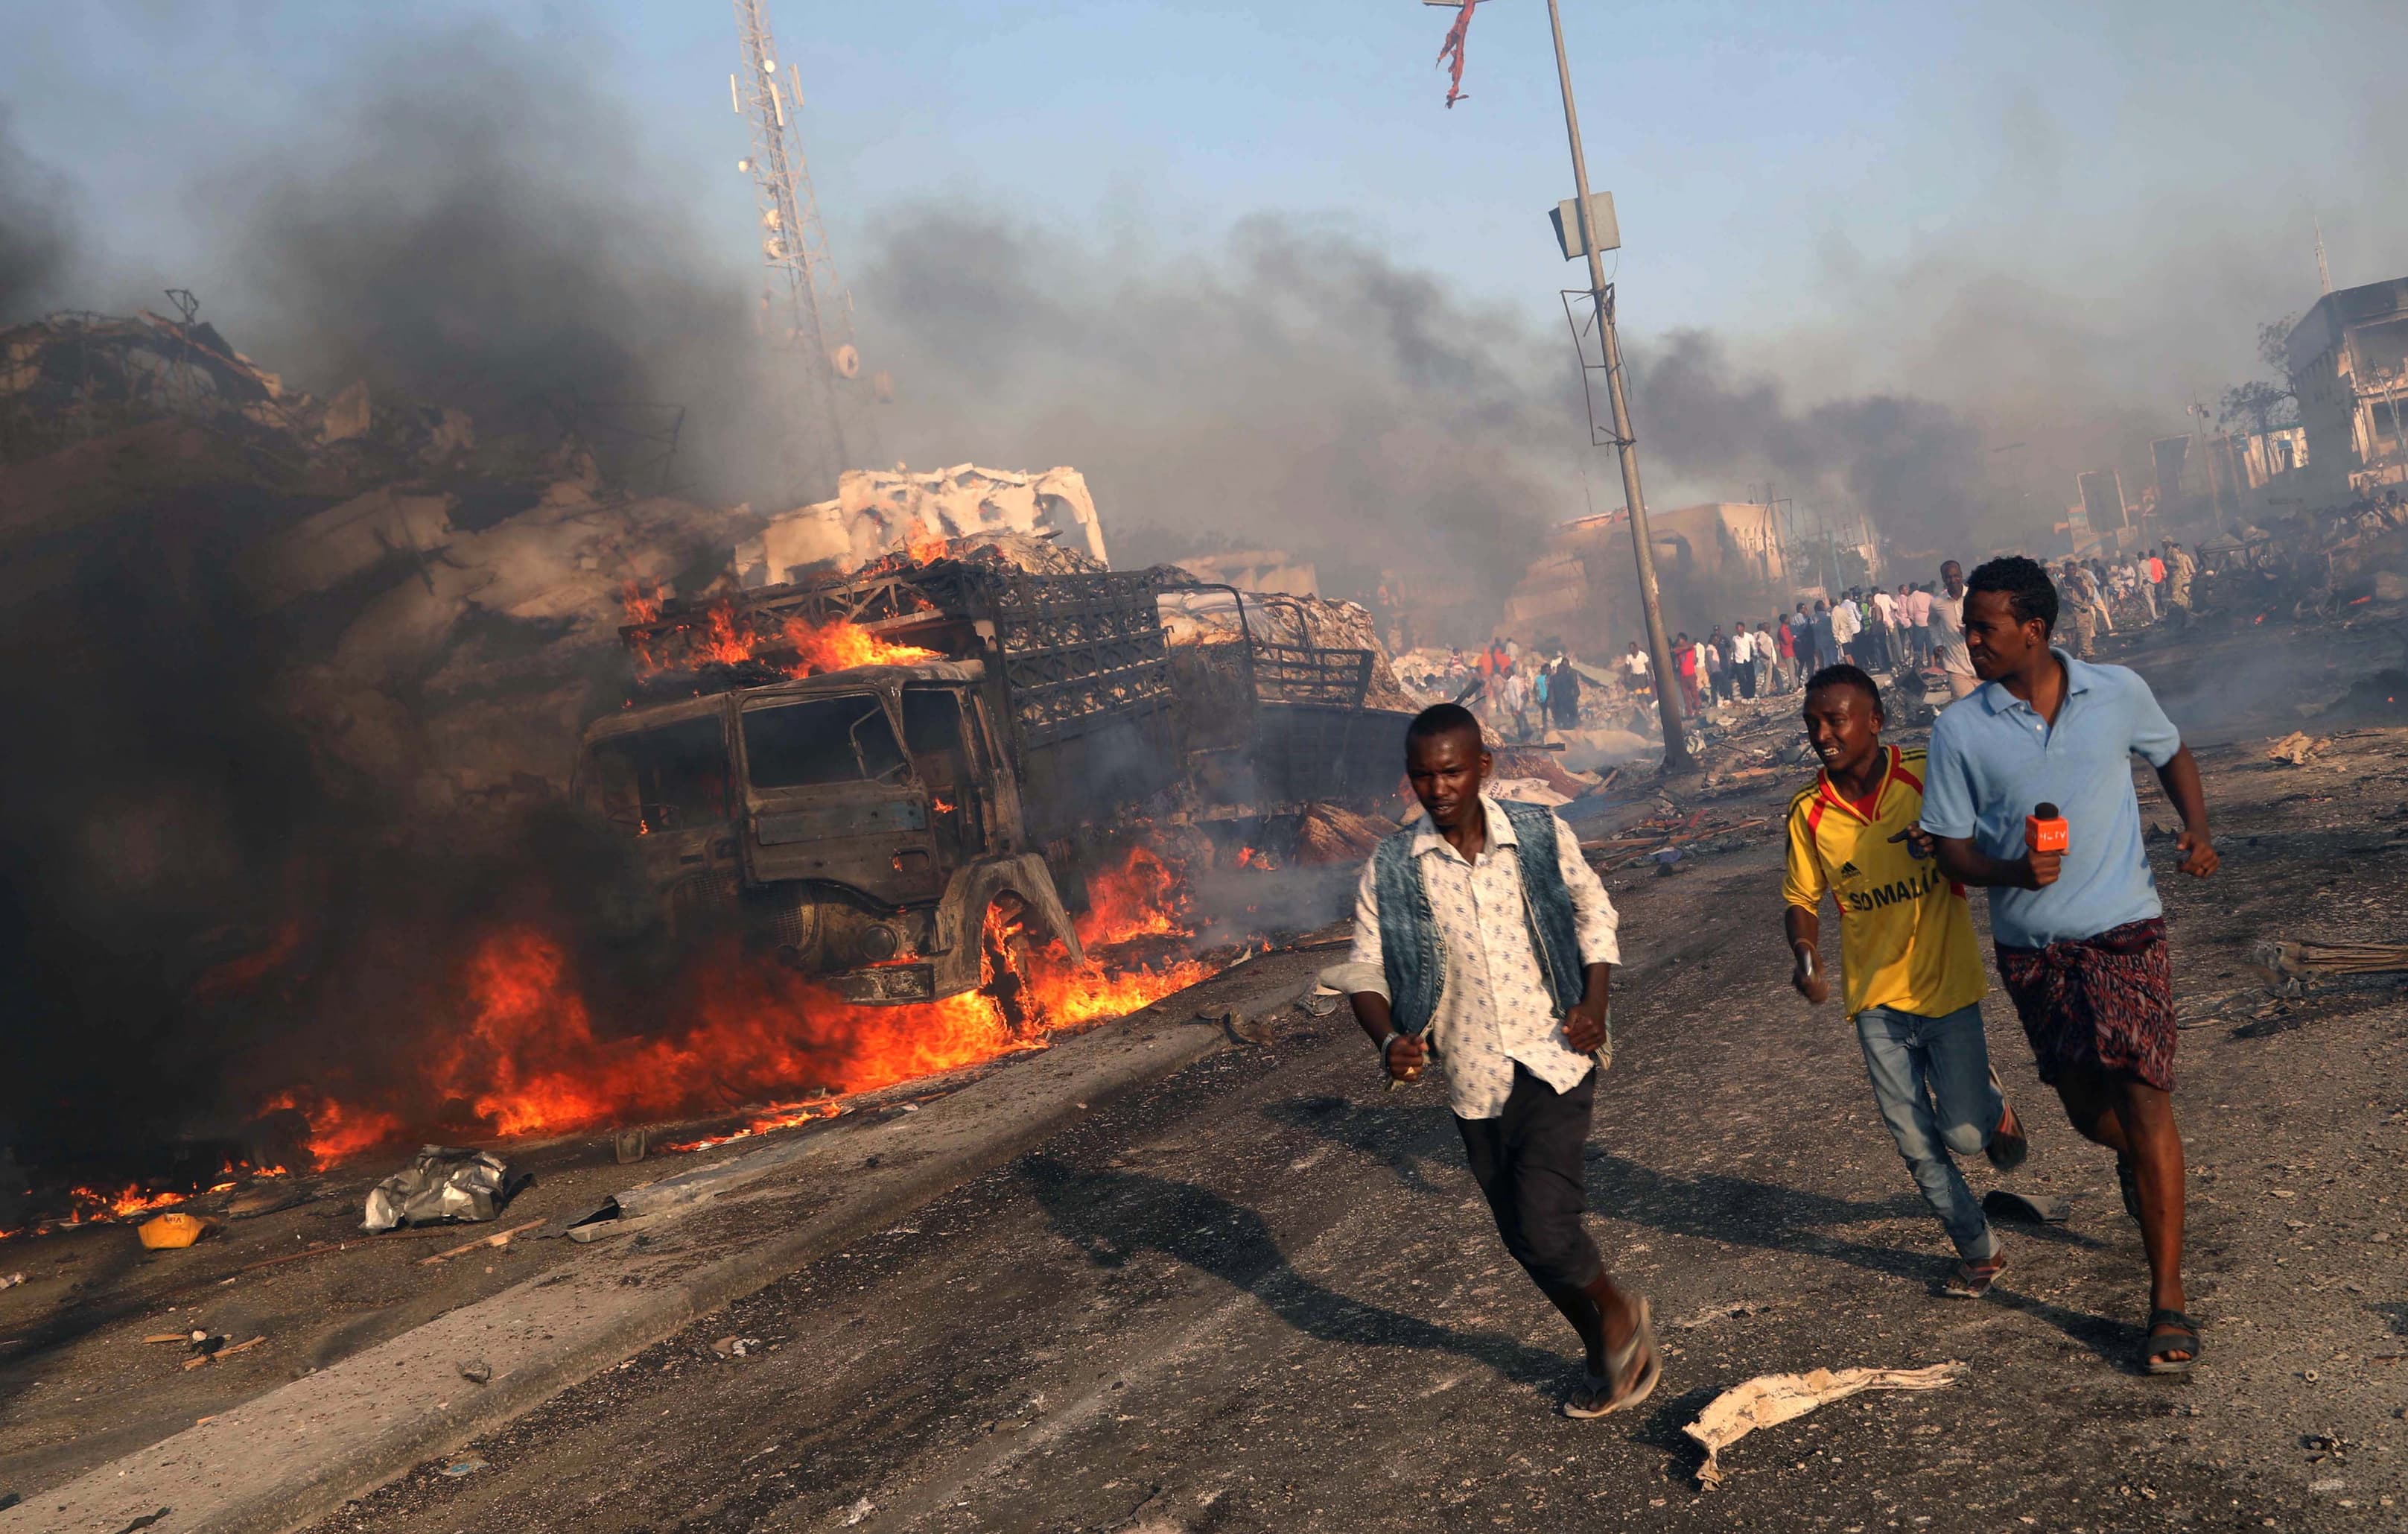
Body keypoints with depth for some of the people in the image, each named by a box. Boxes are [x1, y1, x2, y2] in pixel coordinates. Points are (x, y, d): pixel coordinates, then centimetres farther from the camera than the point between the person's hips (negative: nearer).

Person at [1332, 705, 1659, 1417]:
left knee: (1546, 1227, -15)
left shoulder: (1541, 835, -4)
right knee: (1526, 1240, 13)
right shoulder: (1390, 871, -5)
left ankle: (1619, 1309, 17)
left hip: (1554, 1060, -2)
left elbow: (1594, 912, 11)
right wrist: (1389, 1040, -18)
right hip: (1474, 1081, 2)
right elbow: (1365, 970, 1)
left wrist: (1594, 1000, -2)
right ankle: (1605, 1354, 38)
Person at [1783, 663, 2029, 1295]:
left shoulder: (1930, 776, -12)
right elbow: (1801, 899, 5)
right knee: (1917, 1145, 8)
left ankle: (1989, 1098, 30)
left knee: (1963, 1134, -6)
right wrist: (1804, 953, -15)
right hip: (1877, 998, 2)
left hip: (1947, 984, -2)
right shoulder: (1809, 812, -6)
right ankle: (1980, 1252, 30)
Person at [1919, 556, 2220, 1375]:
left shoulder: (2120, 693, -4)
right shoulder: (1960, 731, -7)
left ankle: (2167, 1296, -4)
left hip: (2123, 930, -2)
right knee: (2085, 1105, 15)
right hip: (2031, 947, 2)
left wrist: (2196, 829, -3)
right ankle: (2138, 1158, 53)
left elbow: (2173, 755, 15)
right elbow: (1951, 849, -3)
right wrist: (2011, 870, -23)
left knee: (2142, 1096, -11)